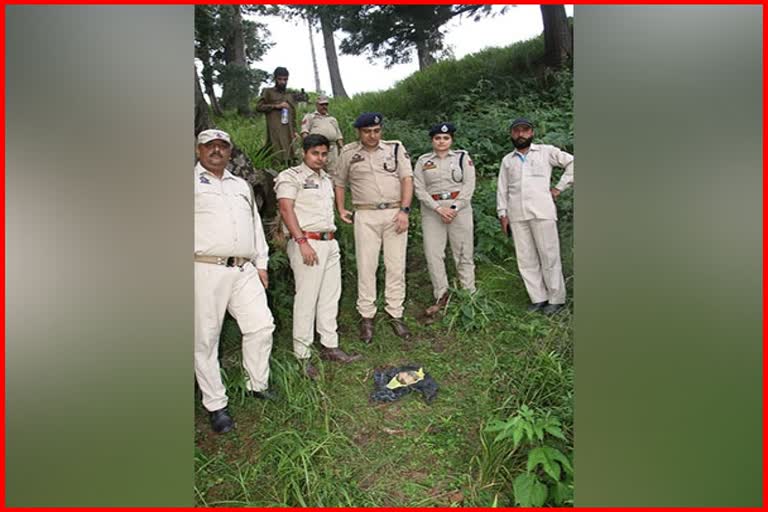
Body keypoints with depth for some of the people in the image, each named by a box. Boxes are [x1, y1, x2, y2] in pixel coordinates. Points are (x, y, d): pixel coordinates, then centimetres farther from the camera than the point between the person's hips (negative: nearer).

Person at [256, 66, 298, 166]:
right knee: (279, 157, -17)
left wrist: (294, 131, 14)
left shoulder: (290, 95, 23)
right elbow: (259, 107, 0)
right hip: (275, 130, -5)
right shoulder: (268, 92, 9)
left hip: (288, 131, 5)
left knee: (288, 158, 0)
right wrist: (276, 106, -7)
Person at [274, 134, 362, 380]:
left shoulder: (326, 179, 21)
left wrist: (330, 238, 16)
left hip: (330, 242, 8)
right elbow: (286, 210, -13)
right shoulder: (291, 176, -3)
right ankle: (302, 355, 4)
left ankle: (330, 346, 21)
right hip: (307, 242, -8)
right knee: (306, 299, -6)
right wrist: (302, 242, -21)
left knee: (331, 297, 10)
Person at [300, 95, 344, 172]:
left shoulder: (333, 119, 30)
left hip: (332, 148, 4)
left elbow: (338, 135, 25)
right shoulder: (310, 116, 17)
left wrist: (342, 147, 9)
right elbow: (304, 130, 3)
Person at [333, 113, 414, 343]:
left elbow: (407, 179, 0)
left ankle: (395, 314, 16)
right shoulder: (348, 153, 7)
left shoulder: (396, 147, 6)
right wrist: (341, 209, 7)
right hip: (366, 216, 0)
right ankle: (366, 317, 12)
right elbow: (339, 182, 17)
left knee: (396, 266, 4)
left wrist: (404, 210, -9)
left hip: (395, 213, 0)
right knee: (366, 266, 2)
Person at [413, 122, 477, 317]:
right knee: (433, 254, -2)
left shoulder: (462, 157, 6)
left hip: (459, 208, -1)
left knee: (464, 253, 2)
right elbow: (419, 189, -1)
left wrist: (454, 208, -12)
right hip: (432, 211, 1)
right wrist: (438, 208, -12)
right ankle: (441, 296, 10)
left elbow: (469, 185, -2)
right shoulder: (422, 161, 8)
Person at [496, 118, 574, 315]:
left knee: (549, 256, -1)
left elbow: (572, 163, 6)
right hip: (517, 215, 4)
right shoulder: (507, 160, 18)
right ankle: (538, 298, 12)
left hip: (542, 212, -3)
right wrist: (502, 214, 8)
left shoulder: (546, 151, 7)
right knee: (526, 259, 3)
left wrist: (559, 188, 1)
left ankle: (556, 298, 9)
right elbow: (502, 189, 16)